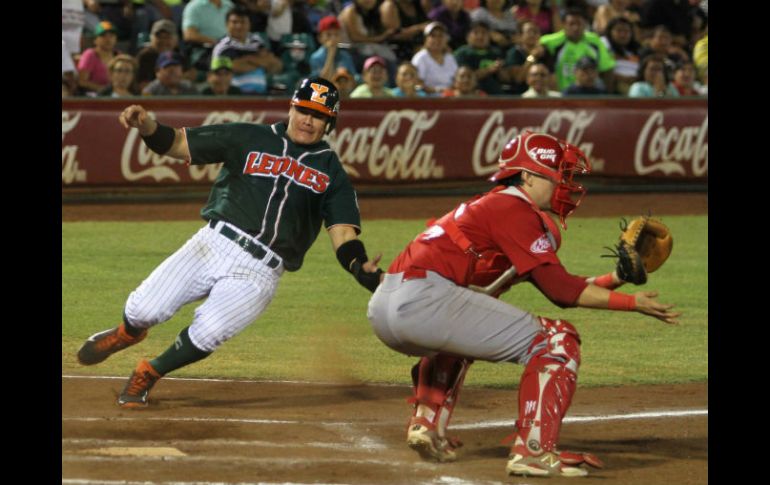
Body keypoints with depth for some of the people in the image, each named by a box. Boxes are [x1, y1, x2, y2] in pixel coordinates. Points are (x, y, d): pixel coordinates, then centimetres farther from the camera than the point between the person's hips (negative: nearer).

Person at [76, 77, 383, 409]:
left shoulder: (331, 172, 12)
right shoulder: (250, 139, 12)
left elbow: (343, 232, 2)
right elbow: (177, 144, 8)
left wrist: (361, 269, -19)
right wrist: (146, 126, -13)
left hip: (259, 272, -1)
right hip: (214, 244, 1)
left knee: (208, 334, -24)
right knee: (145, 309, -14)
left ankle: (148, 375, 6)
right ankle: (128, 332, 25)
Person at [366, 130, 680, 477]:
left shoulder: (488, 207, 27)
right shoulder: (515, 210, -1)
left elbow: (550, 281, 26)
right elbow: (560, 289, -6)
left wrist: (616, 278, 19)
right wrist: (632, 303, -2)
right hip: (424, 301, -10)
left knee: (455, 334, 44)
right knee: (557, 341, -6)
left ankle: (427, 422, 27)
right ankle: (533, 451, -12)